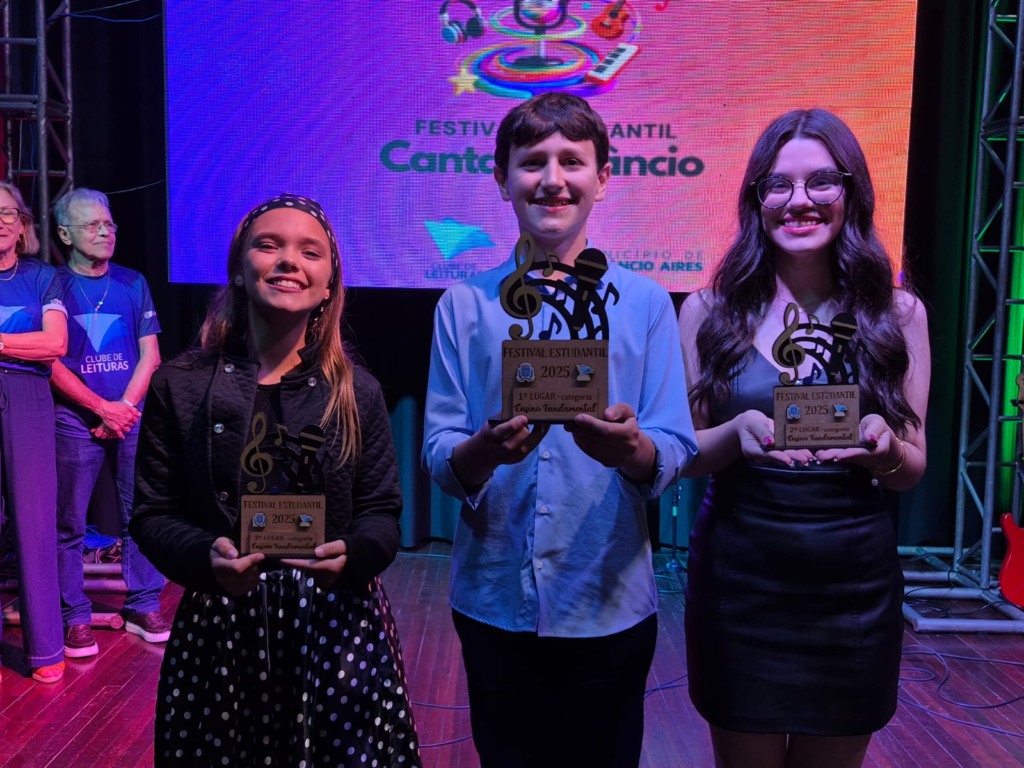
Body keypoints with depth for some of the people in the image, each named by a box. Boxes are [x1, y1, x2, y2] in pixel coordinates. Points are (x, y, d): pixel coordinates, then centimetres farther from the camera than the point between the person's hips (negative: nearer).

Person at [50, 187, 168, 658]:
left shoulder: (133, 283, 8)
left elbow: (150, 354, 6)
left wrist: (125, 406, -7)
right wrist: (102, 408, -11)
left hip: (132, 417, 2)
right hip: (75, 421, -2)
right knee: (68, 524, 2)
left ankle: (143, 607, 16)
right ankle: (75, 618, 12)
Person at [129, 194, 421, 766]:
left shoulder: (358, 390, 0)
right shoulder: (180, 385, -1)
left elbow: (383, 512, 3)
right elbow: (154, 513, 1)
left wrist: (351, 555, -18)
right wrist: (206, 557, -18)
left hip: (337, 625, 1)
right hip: (219, 629, 0)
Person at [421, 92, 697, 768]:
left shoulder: (645, 301, -2)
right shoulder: (465, 305, 0)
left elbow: (675, 452, -6)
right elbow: (438, 454, -4)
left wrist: (630, 448, -28)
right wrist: (485, 449, -26)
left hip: (610, 605, 0)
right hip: (495, 603, 1)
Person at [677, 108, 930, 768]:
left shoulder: (898, 313, -2)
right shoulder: (709, 310, -5)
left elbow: (913, 468, 2)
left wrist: (883, 446, -20)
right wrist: (738, 434, -23)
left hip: (855, 586, 1)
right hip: (738, 578, -1)